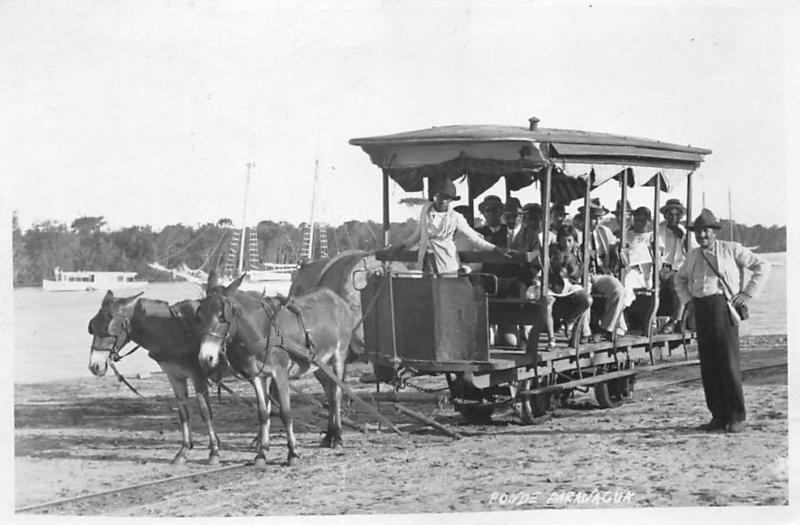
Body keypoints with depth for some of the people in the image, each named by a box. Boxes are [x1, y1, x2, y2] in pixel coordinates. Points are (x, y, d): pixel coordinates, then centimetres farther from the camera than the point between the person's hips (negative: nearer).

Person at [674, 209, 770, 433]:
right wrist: (687, 300, 16)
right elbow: (679, 279, 33)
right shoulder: (693, 256, 17)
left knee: (729, 362, -9)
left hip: (723, 307, -5)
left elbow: (762, 266, 4)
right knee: (708, 365, 3)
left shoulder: (731, 250, 3)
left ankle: (736, 417, -2)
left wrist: (747, 293, -2)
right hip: (701, 311, 5)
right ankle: (718, 416, 9)